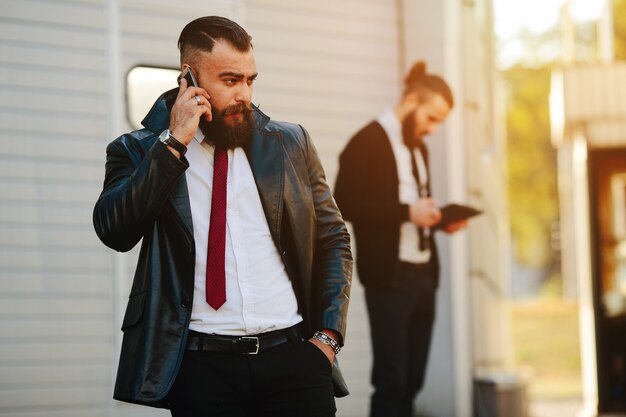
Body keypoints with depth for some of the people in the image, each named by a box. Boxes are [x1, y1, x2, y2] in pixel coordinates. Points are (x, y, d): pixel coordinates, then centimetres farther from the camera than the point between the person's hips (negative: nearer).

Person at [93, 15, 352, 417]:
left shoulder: (291, 143, 10)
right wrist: (173, 142, -12)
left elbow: (333, 239, 14)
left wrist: (329, 334, 3)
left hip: (293, 354, 2)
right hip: (202, 365, -2)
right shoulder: (140, 152, 5)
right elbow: (115, 231, -11)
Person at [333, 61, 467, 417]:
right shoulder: (368, 141, -6)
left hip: (423, 273, 8)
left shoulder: (419, 147, 19)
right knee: (391, 378, -7)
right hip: (389, 274, -8)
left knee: (412, 380, 7)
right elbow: (345, 203, -16)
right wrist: (406, 212, -20)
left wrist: (438, 219, 4)